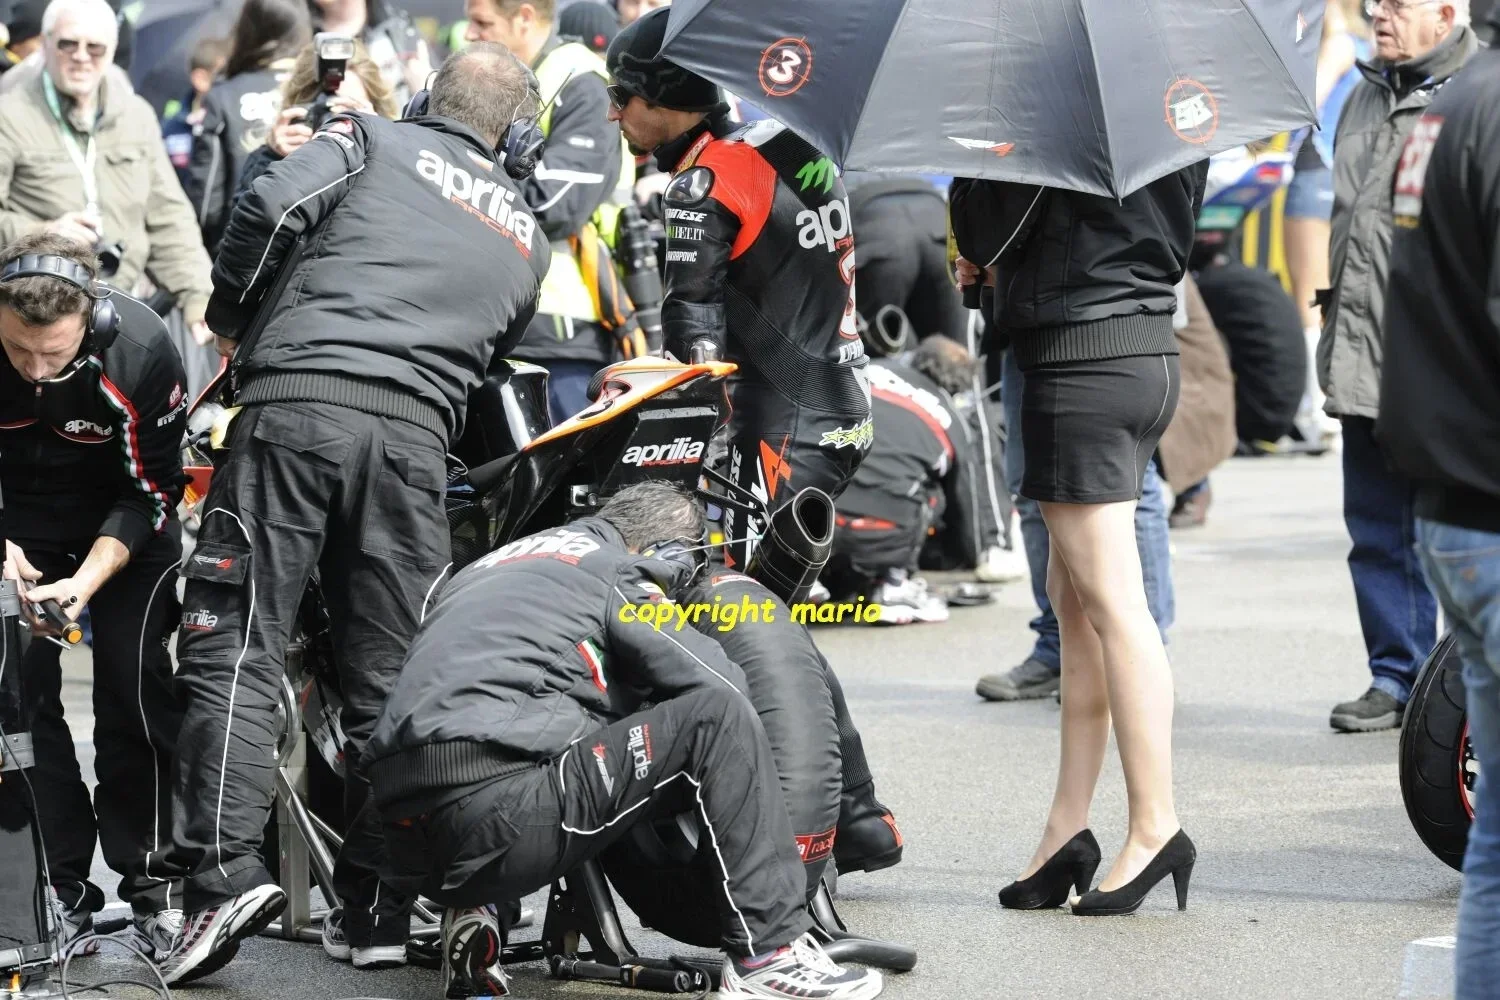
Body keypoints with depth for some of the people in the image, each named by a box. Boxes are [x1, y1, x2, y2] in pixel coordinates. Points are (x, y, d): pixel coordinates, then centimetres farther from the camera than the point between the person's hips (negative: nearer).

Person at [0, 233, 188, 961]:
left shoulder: (139, 351, -33)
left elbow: (151, 491, -20)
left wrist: (89, 579, -32)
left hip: (124, 521, -2)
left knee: (132, 686, -9)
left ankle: (150, 885, 4)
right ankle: (62, 887, 1)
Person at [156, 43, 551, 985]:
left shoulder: (373, 138, 14)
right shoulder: (527, 235, 26)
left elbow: (275, 206, -3)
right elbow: (498, 356, 21)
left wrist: (231, 316, 11)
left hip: (298, 397, -3)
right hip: (419, 431, 3)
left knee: (236, 648, -5)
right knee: (389, 676, 9)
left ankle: (226, 870, -19)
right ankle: (377, 909, 8)